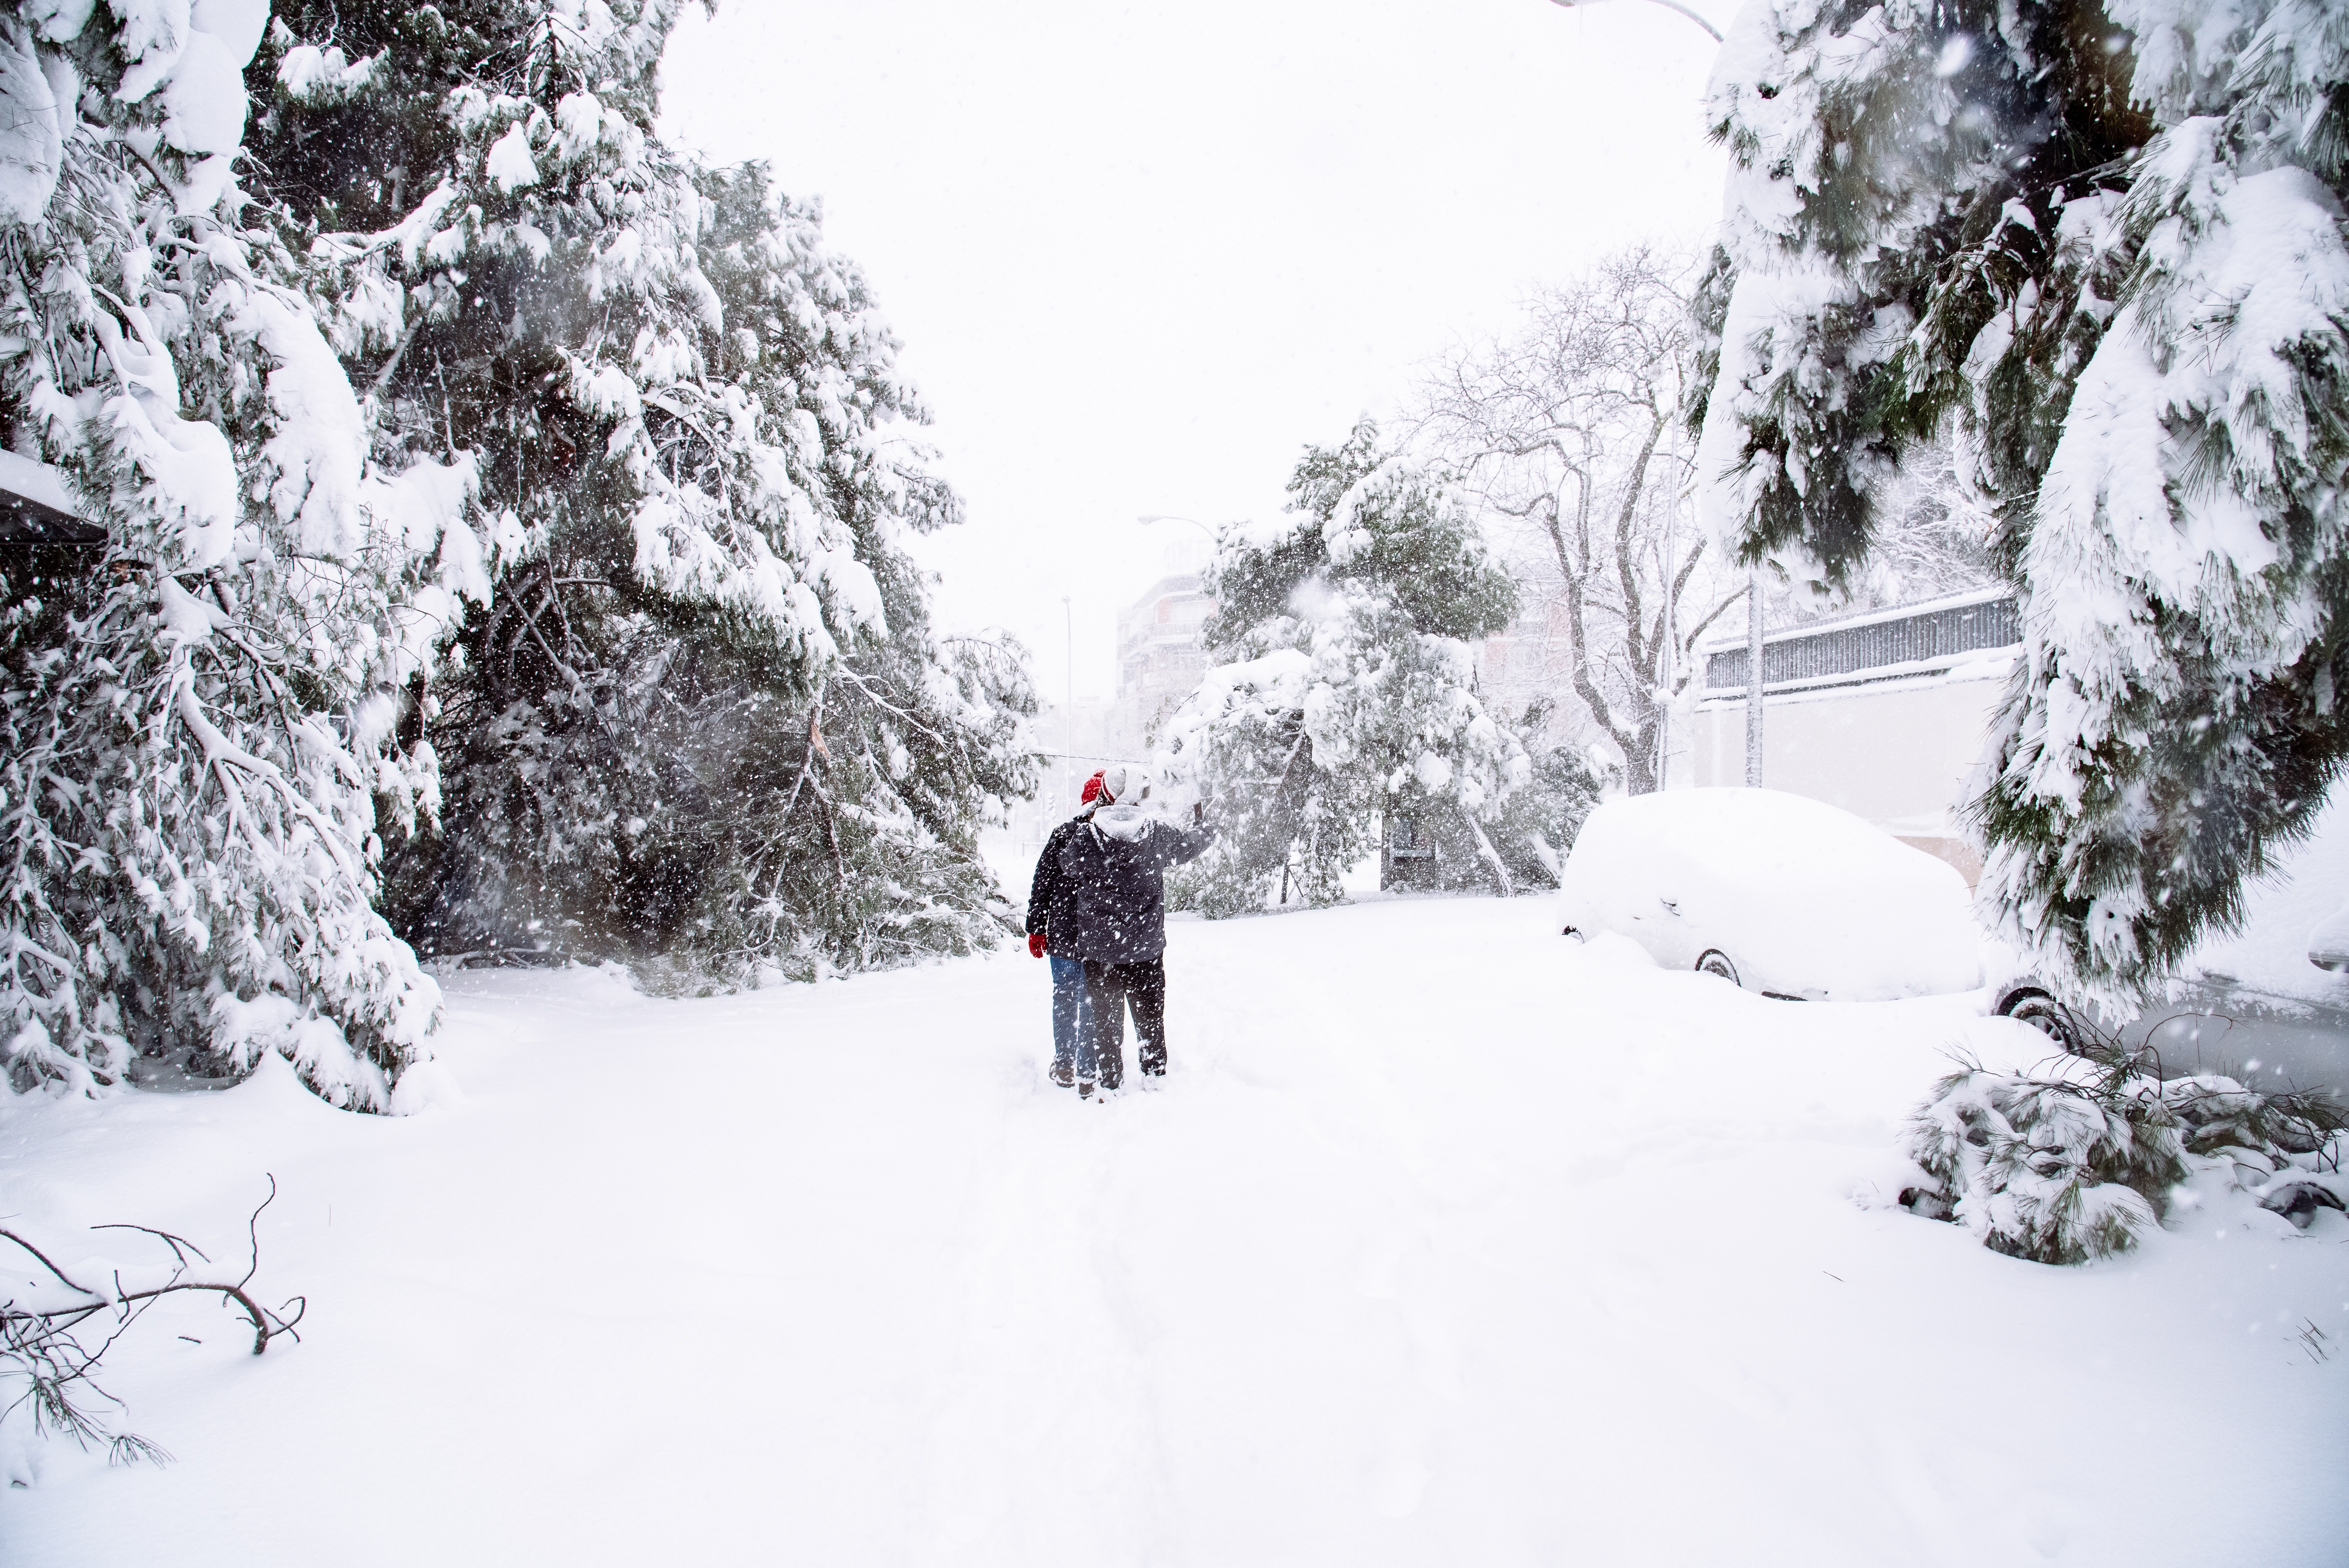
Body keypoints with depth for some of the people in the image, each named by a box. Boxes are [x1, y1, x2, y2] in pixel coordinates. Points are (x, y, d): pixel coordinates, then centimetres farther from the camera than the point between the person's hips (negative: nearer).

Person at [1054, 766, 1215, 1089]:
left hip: (1097, 946, 0)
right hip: (1147, 946, 1)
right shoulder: (1158, 832, -7)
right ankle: (1157, 1078, 24)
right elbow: (1194, 843, 14)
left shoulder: (1082, 837, -11)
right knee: (1151, 1018, 16)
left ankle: (1110, 1085, 17)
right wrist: (1202, 823, 33)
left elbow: (1066, 888, 1)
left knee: (1106, 1019, 11)